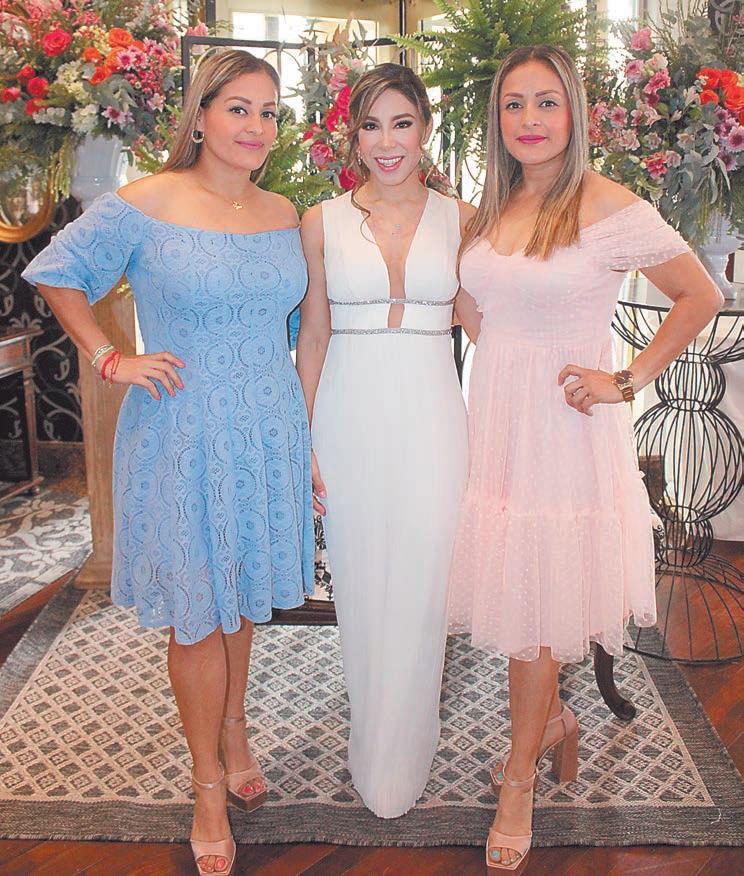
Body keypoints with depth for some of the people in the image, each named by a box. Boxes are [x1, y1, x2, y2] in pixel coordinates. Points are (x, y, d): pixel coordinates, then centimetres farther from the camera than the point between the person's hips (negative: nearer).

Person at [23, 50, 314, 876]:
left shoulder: (283, 213, 6)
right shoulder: (146, 203, -9)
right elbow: (57, 273, 2)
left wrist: (306, 437, 14)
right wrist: (109, 358, -7)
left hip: (267, 432, 5)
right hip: (182, 432, -4)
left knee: (242, 596, 18)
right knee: (197, 613, 5)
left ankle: (234, 728, 42)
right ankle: (209, 783, 25)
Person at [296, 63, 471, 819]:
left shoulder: (458, 218, 4)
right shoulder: (323, 222, 3)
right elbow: (312, 338, 4)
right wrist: (302, 443, -1)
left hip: (430, 418, 0)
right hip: (349, 416, 0)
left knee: (419, 588, 5)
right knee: (360, 584, 10)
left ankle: (395, 765, 27)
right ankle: (372, 728, 35)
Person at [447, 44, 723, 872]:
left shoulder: (610, 208, -10)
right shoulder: (488, 211, 9)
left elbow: (700, 296, -3)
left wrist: (628, 381, -9)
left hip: (565, 426, -5)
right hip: (494, 417, 6)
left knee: (536, 604, 4)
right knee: (511, 589, 13)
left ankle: (518, 785, 26)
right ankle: (554, 720, 42)